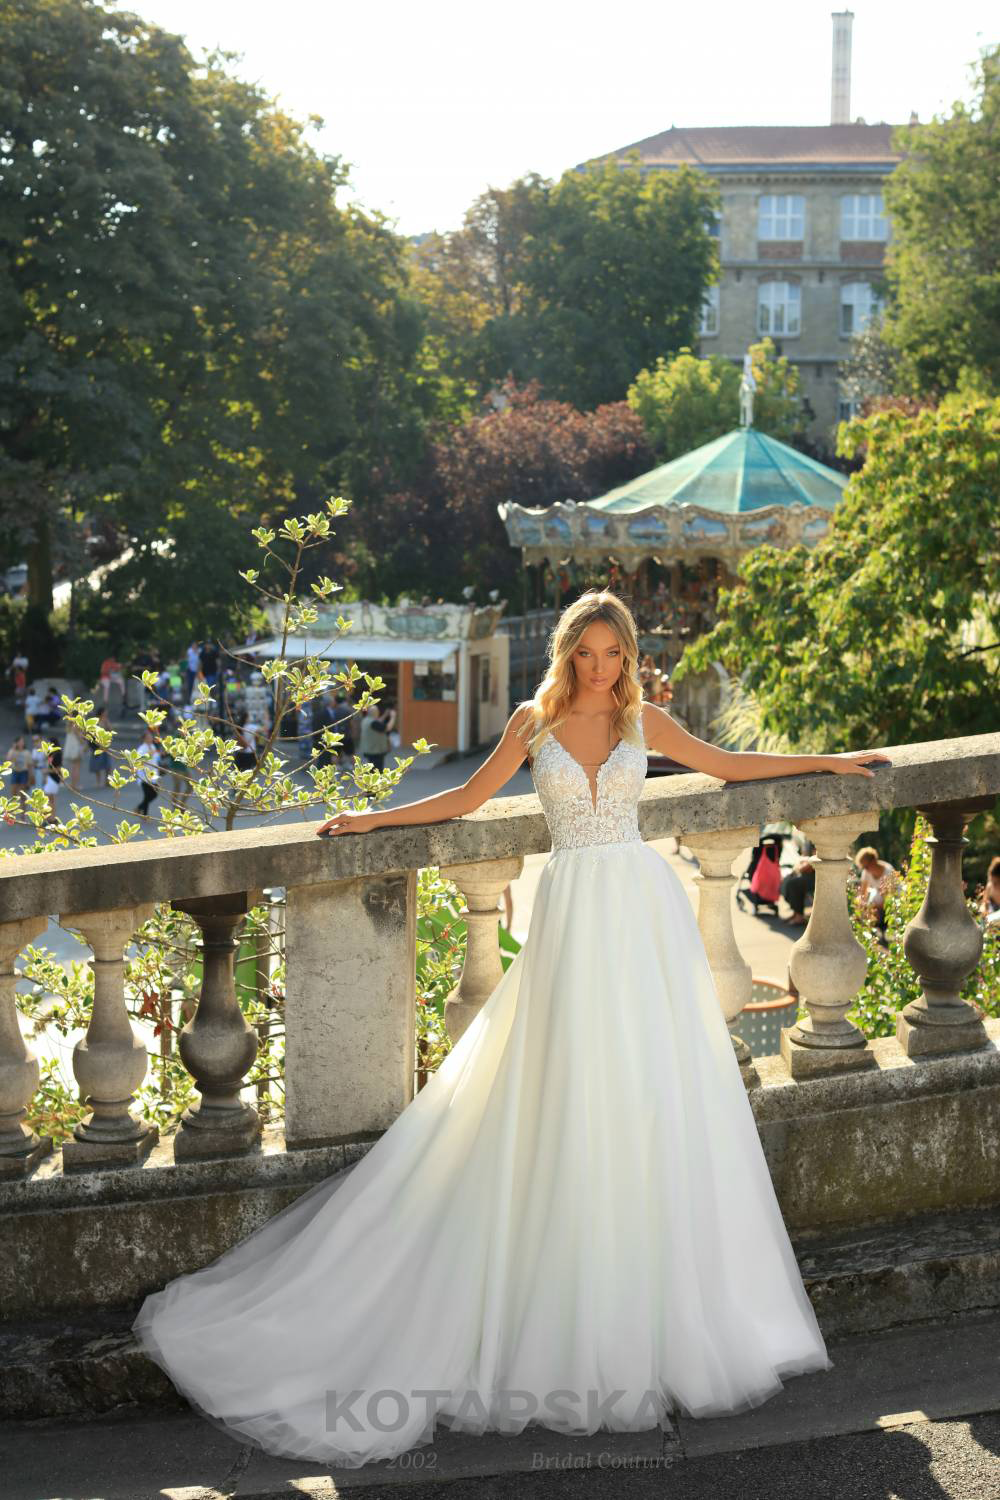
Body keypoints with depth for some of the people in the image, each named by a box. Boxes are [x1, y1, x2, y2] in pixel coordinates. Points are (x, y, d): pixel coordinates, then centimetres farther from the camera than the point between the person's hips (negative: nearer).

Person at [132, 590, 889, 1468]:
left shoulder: (644, 721, 8)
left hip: (646, 916, 1)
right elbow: (467, 799, 15)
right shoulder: (533, 723, 6)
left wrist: (830, 761, 25)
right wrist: (373, 821, 13)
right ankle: (579, 1315, 4)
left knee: (658, 1092, -1)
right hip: (574, 920, -1)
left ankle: (668, 1305, 9)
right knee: (573, 1102, -3)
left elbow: (729, 764, 20)